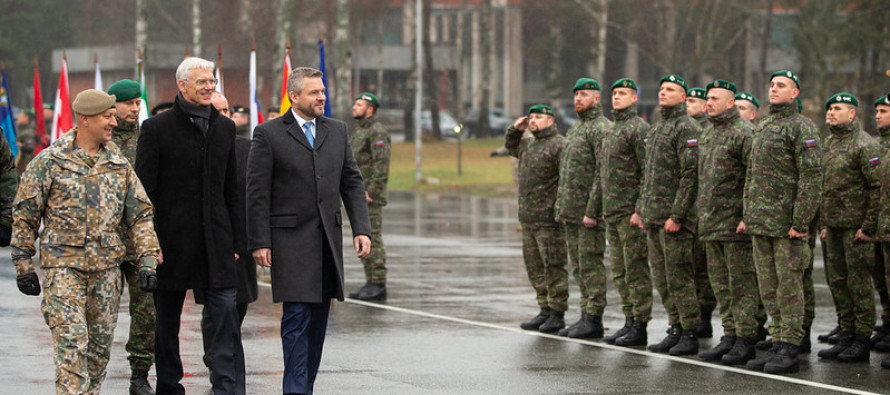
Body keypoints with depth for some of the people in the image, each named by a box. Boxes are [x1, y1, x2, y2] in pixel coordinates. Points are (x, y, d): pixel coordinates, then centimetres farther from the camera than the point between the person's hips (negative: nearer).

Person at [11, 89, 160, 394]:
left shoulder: (119, 163, 9)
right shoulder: (49, 161, -4)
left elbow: (140, 214, 11)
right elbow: (25, 216, 1)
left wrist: (148, 261, 1)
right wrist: (23, 266, 1)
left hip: (106, 267, 5)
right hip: (63, 266, -4)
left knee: (101, 344, 9)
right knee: (71, 341, -13)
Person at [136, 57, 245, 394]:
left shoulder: (224, 127, 10)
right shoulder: (157, 127, -4)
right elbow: (145, 191, -4)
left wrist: (234, 241, 10)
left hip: (214, 240, 3)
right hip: (171, 239, -3)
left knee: (226, 313, -7)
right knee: (167, 321, 8)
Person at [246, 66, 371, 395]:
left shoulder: (337, 131, 12)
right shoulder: (268, 134, -3)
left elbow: (352, 183, 12)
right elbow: (257, 192, -4)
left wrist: (361, 229, 1)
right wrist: (259, 243, -10)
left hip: (328, 240, 5)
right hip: (291, 241, -5)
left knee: (318, 319, 7)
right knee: (297, 317, -11)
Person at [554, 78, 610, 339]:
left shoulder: (602, 128, -11)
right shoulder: (574, 129, 20)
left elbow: (603, 173, -18)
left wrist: (592, 210, -22)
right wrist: (562, 209, 17)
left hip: (590, 212, -10)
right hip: (571, 211, 10)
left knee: (591, 264, -7)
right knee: (578, 267, 11)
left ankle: (594, 320, -5)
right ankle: (586, 315, 15)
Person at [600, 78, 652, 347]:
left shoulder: (639, 128, -10)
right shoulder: (610, 131, 19)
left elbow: (649, 172, -16)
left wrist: (640, 210, -20)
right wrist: (599, 209, 20)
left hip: (631, 212, -9)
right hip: (612, 212, 9)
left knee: (636, 269, -6)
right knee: (619, 272, 11)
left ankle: (640, 327, -4)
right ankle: (629, 322, 17)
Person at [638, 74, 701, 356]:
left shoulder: (687, 129, -10)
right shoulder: (656, 130, 19)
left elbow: (690, 175, -16)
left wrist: (676, 215, -20)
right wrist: (641, 209, 17)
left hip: (675, 218, -9)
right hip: (653, 217, 9)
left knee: (679, 278, -6)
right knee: (662, 279, 10)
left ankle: (690, 335, -1)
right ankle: (676, 329, 17)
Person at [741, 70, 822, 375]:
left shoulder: (802, 129, -7)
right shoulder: (762, 128, 18)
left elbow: (811, 177, -14)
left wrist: (800, 222, -18)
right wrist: (747, 216, 16)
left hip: (787, 224, -8)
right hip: (760, 224, 8)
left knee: (789, 287, -5)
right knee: (769, 289, 10)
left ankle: (790, 350, -2)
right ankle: (777, 345, 15)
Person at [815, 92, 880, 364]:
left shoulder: (864, 145, -11)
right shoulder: (829, 144, 16)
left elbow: (878, 187, -14)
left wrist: (868, 226, -17)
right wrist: (824, 223, 17)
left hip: (856, 226, -8)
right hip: (833, 226, 8)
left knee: (859, 282, -4)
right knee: (837, 281, 10)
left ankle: (862, 342, 0)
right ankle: (846, 337, 17)